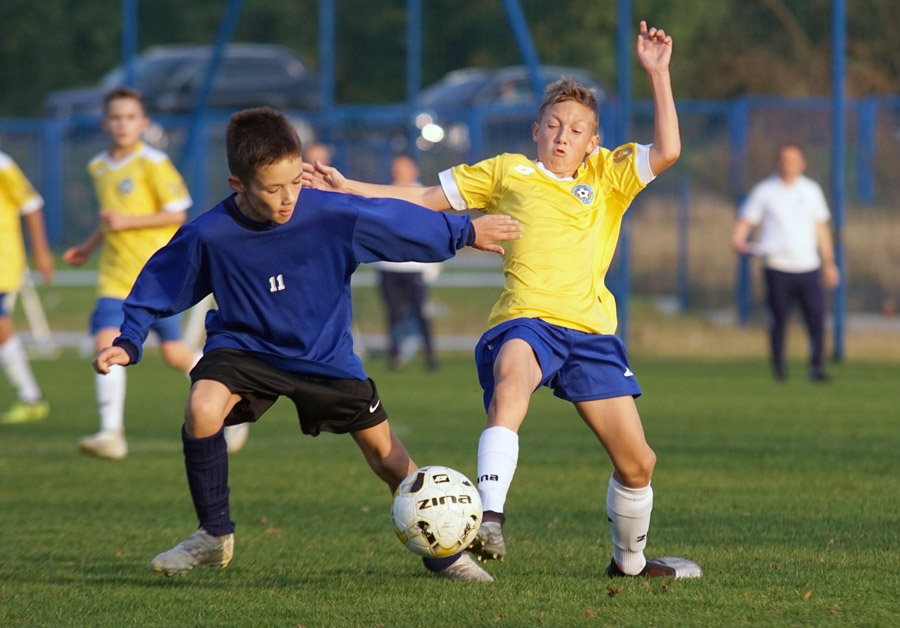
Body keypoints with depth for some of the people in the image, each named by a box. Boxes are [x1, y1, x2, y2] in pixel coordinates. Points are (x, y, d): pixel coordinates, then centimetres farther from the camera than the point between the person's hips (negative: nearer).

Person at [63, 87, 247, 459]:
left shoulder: (153, 163, -8)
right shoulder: (98, 169, 11)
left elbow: (177, 214, -10)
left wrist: (127, 221, -18)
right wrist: (89, 246, 16)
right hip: (116, 275, 5)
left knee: (174, 353, 1)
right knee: (106, 342, -15)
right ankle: (111, 433, -16)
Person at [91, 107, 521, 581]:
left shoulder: (334, 215, -23)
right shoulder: (209, 236, -23)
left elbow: (400, 221, -7)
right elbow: (159, 284, -6)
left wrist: (466, 232, 4)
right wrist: (129, 342, -13)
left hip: (325, 354, 1)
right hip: (246, 347, -1)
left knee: (385, 453, 3)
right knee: (201, 409, -30)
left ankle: (442, 551, 26)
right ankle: (214, 536, -10)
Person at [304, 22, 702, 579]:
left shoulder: (608, 177, 16)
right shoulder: (506, 172, 16)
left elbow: (667, 151, 2)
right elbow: (425, 198, 20)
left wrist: (658, 74, -1)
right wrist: (348, 190, 14)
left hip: (590, 329, 3)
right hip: (525, 321, -3)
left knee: (637, 464, 2)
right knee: (512, 376, -40)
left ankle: (630, 560, 30)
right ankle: (489, 520, -53)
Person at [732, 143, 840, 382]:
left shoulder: (811, 190, 14)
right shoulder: (764, 191, 5)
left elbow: (821, 227, 21)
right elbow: (744, 222, 6)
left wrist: (829, 263, 19)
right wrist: (739, 242, -15)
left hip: (808, 266, 2)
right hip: (777, 268, -2)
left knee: (816, 318, -10)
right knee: (779, 320, -2)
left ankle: (817, 367, -9)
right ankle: (779, 366, 13)